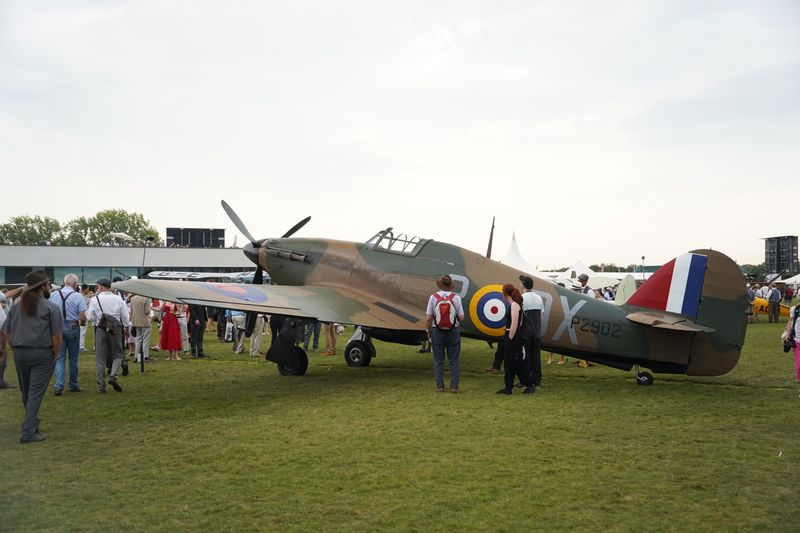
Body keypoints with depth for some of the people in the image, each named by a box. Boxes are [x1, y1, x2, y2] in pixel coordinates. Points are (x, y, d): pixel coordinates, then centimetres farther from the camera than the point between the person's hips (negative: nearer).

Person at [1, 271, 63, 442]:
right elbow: (56, 337, -11)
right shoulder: (51, 308, -7)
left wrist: (16, 348, 14)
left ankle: (33, 424, 34)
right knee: (36, 393, -3)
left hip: (19, 353, 5)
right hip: (42, 353, -5)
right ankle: (28, 432, -7)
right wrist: (55, 356, 0)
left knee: (26, 392, 18)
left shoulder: (16, 307, 9)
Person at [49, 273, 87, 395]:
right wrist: (82, 323, 9)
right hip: (72, 327, -2)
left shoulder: (53, 295, -1)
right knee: (73, 358, 11)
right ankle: (73, 385, 20)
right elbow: (83, 317, -13)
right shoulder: (78, 296, -10)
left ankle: (58, 385, -7)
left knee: (59, 357, 6)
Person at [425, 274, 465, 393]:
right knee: (453, 360, 8)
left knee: (438, 360, 9)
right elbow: (461, 318, -6)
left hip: (437, 331, 0)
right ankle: (454, 386, 7)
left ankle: (440, 386, 10)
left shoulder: (433, 297, -7)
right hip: (453, 331, 0)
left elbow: (428, 318, -7)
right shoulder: (456, 297, -6)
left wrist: (429, 331, 6)